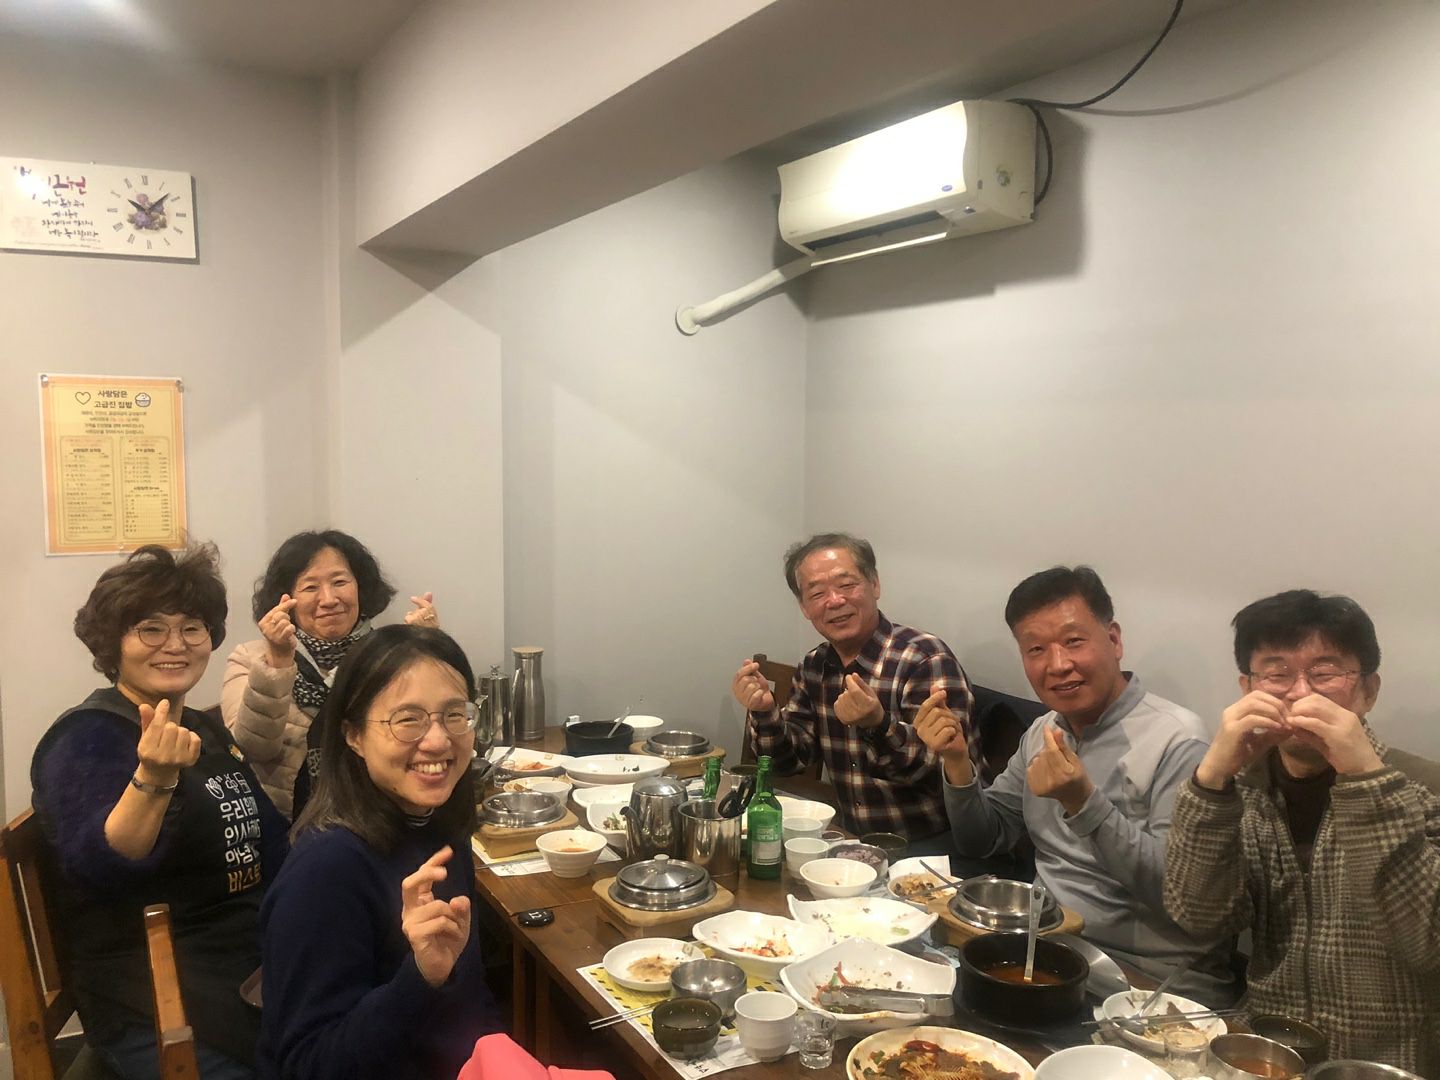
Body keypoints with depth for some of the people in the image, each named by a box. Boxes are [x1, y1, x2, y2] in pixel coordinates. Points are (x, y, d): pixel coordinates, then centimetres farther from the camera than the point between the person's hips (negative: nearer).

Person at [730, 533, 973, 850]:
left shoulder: (926, 658, -16)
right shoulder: (814, 666, 4)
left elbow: (946, 772, -22)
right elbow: (790, 760, 6)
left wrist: (878, 725, -38)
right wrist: (763, 713, -13)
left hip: (925, 847, -5)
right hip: (854, 841, 5)